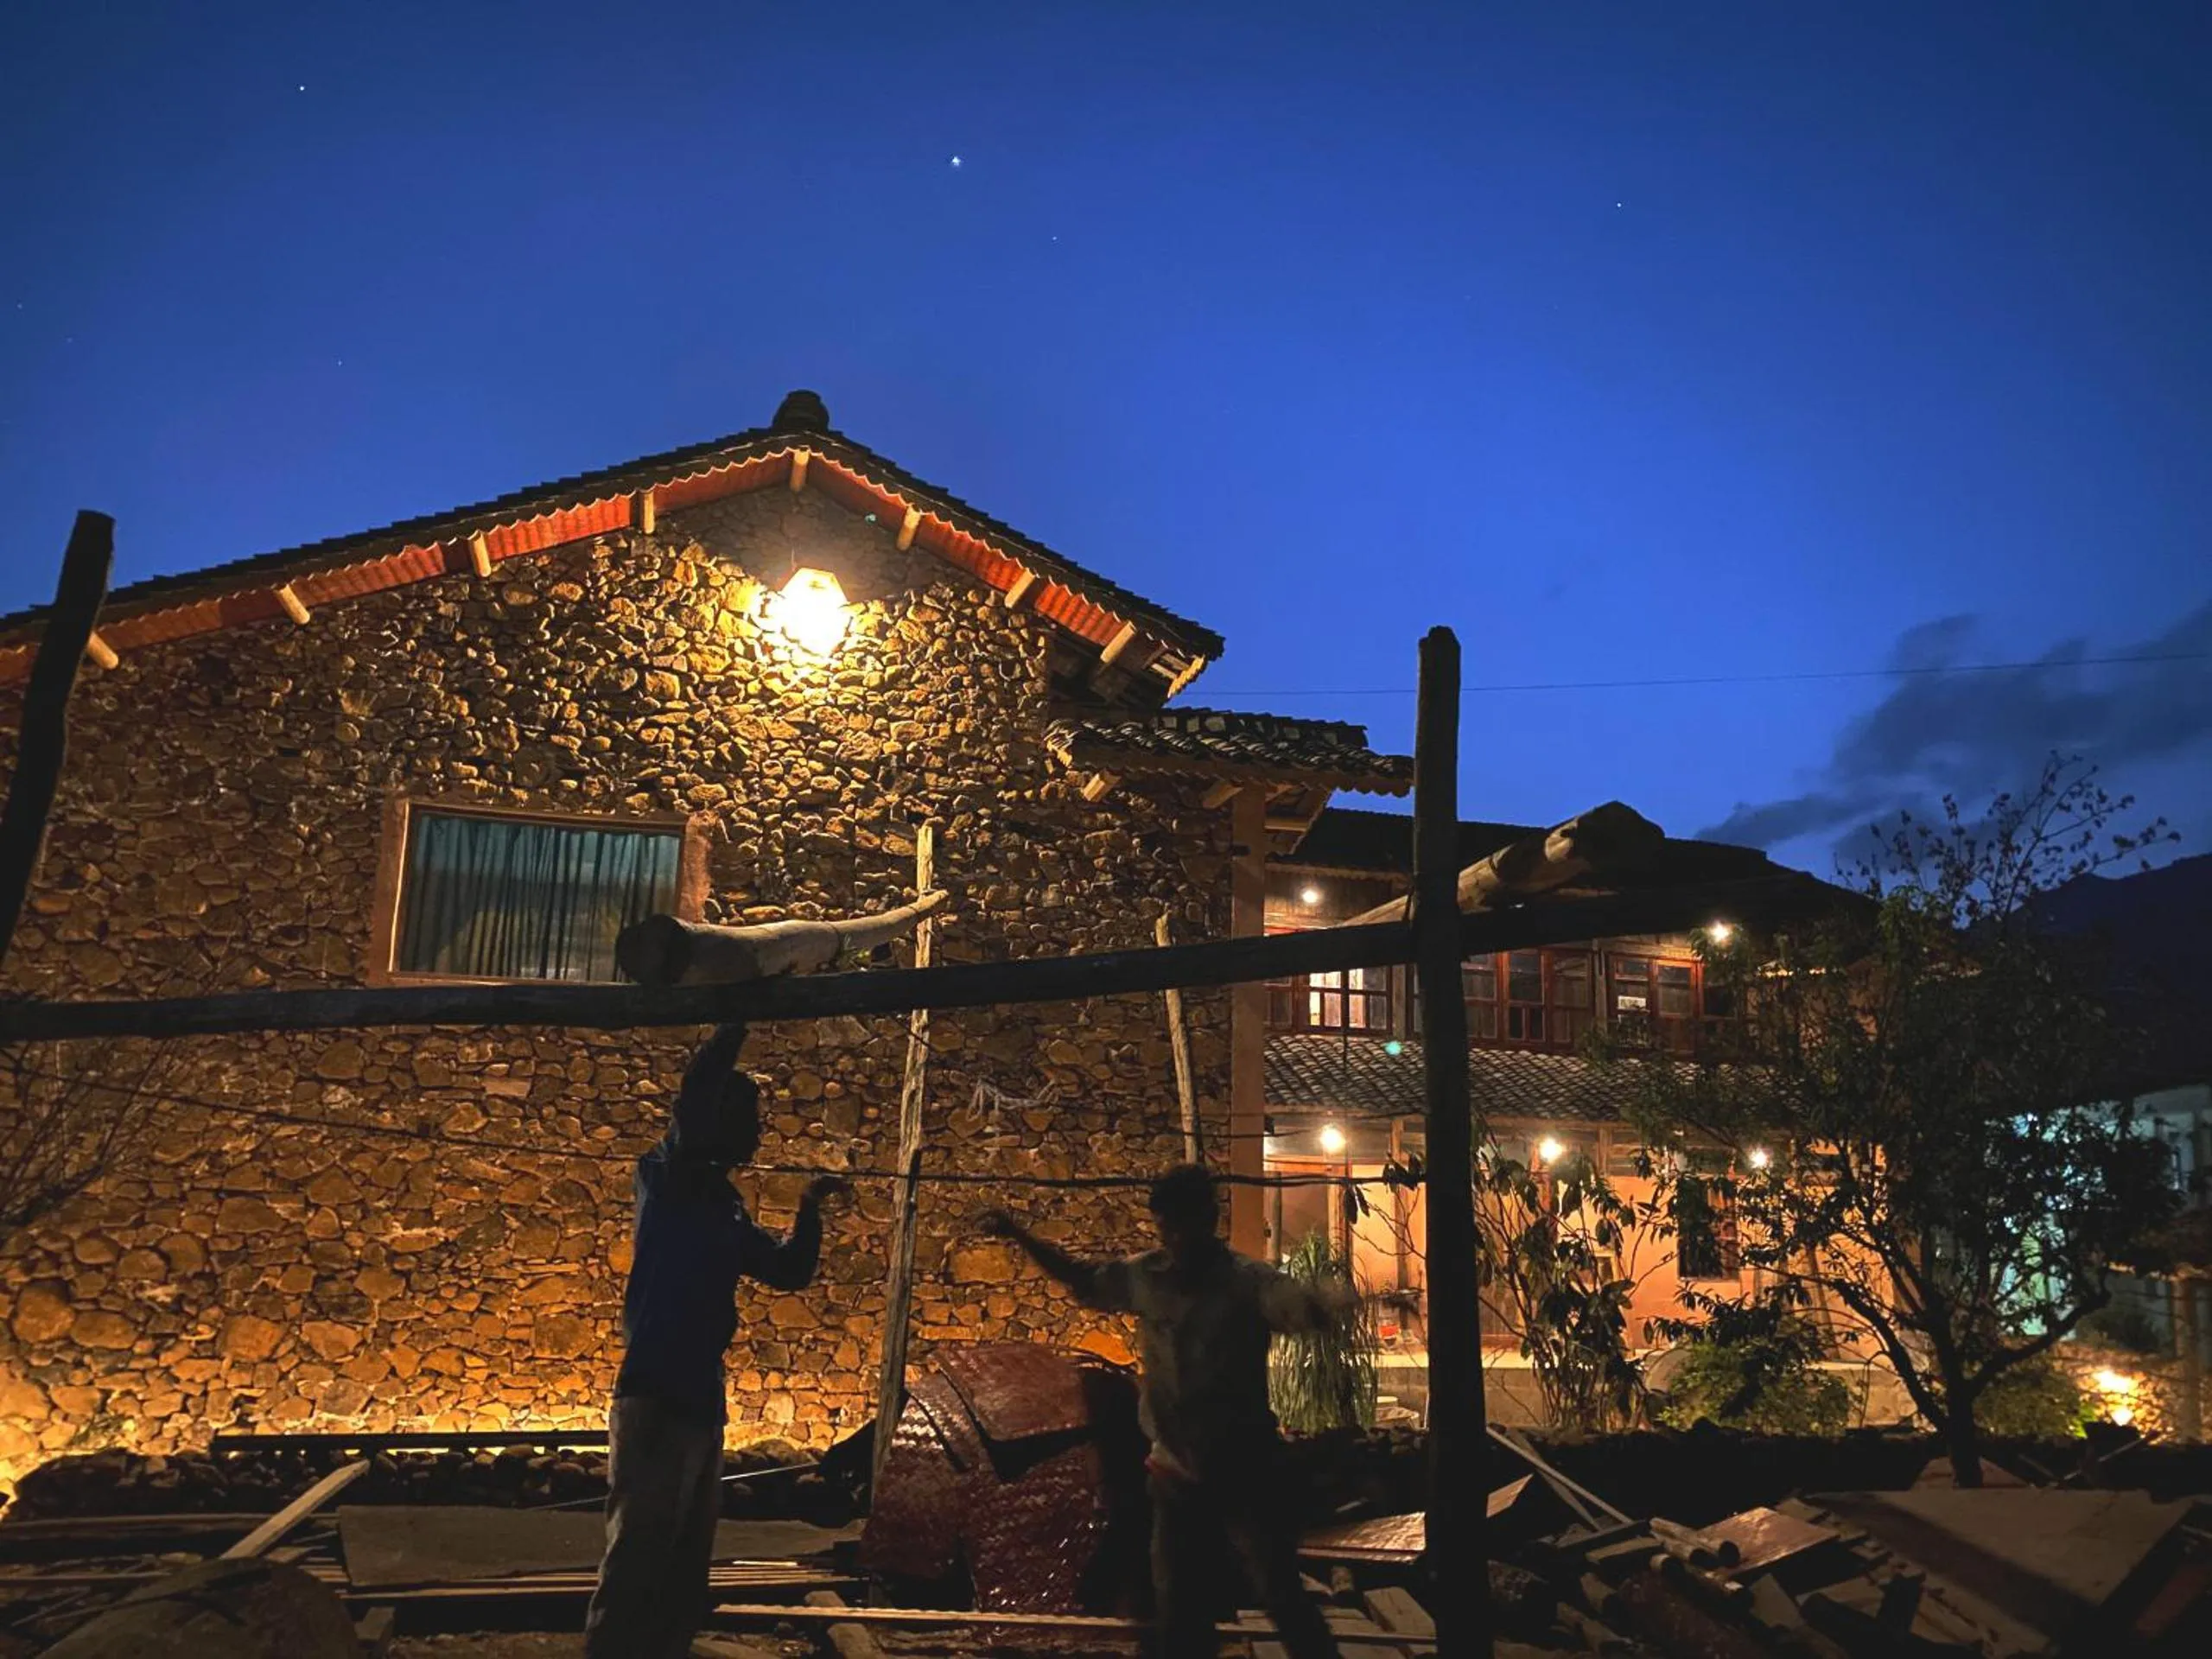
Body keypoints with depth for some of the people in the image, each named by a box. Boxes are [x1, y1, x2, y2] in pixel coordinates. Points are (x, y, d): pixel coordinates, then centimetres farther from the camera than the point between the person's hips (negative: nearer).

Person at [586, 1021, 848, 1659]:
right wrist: (738, 1026, -17)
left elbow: (789, 1270, 22)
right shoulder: (668, 1180, -4)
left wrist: (810, 1207, 10)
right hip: (656, 1400, -9)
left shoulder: (723, 1207, 17)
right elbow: (693, 1105, -22)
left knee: (682, 1580, 14)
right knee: (634, 1571, -8)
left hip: (700, 1404, 9)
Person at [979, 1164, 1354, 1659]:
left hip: (1244, 1469, -5)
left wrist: (1337, 1296, -57)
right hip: (1177, 1473, 5)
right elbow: (1083, 1279, 15)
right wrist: (1018, 1234, 7)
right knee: (1178, 1609, 15)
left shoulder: (1247, 1281, -16)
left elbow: (1308, 1306, -34)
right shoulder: (1143, 1276, -2)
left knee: (1283, 1597, -2)